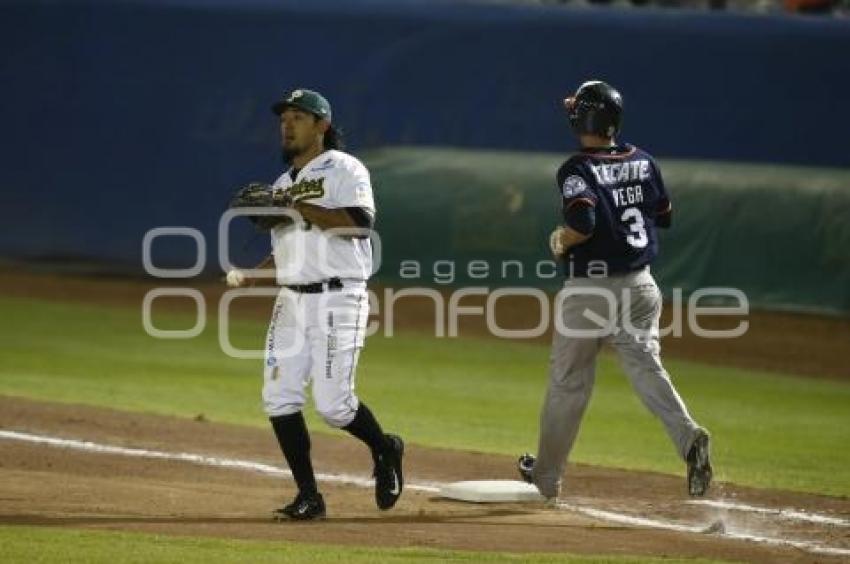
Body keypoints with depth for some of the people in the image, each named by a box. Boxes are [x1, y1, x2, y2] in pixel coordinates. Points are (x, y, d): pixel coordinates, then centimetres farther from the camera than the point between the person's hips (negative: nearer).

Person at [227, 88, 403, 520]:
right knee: (279, 399, -3)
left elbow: (361, 222, -20)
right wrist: (248, 276, 7)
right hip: (291, 302, 7)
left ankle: (385, 452, 18)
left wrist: (298, 206, -21)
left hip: (337, 301, -7)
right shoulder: (282, 185, 19)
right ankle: (308, 497, 5)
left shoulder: (345, 170, -4)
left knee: (333, 403, -12)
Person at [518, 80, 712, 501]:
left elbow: (582, 223, -28)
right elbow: (664, 216, 14)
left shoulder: (578, 170, -14)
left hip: (589, 288, -4)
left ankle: (546, 475, 22)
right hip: (640, 284, 5)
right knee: (645, 367, -1)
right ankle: (688, 437, -27)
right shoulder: (642, 162, 4)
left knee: (568, 382, 8)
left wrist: (561, 241, -9)